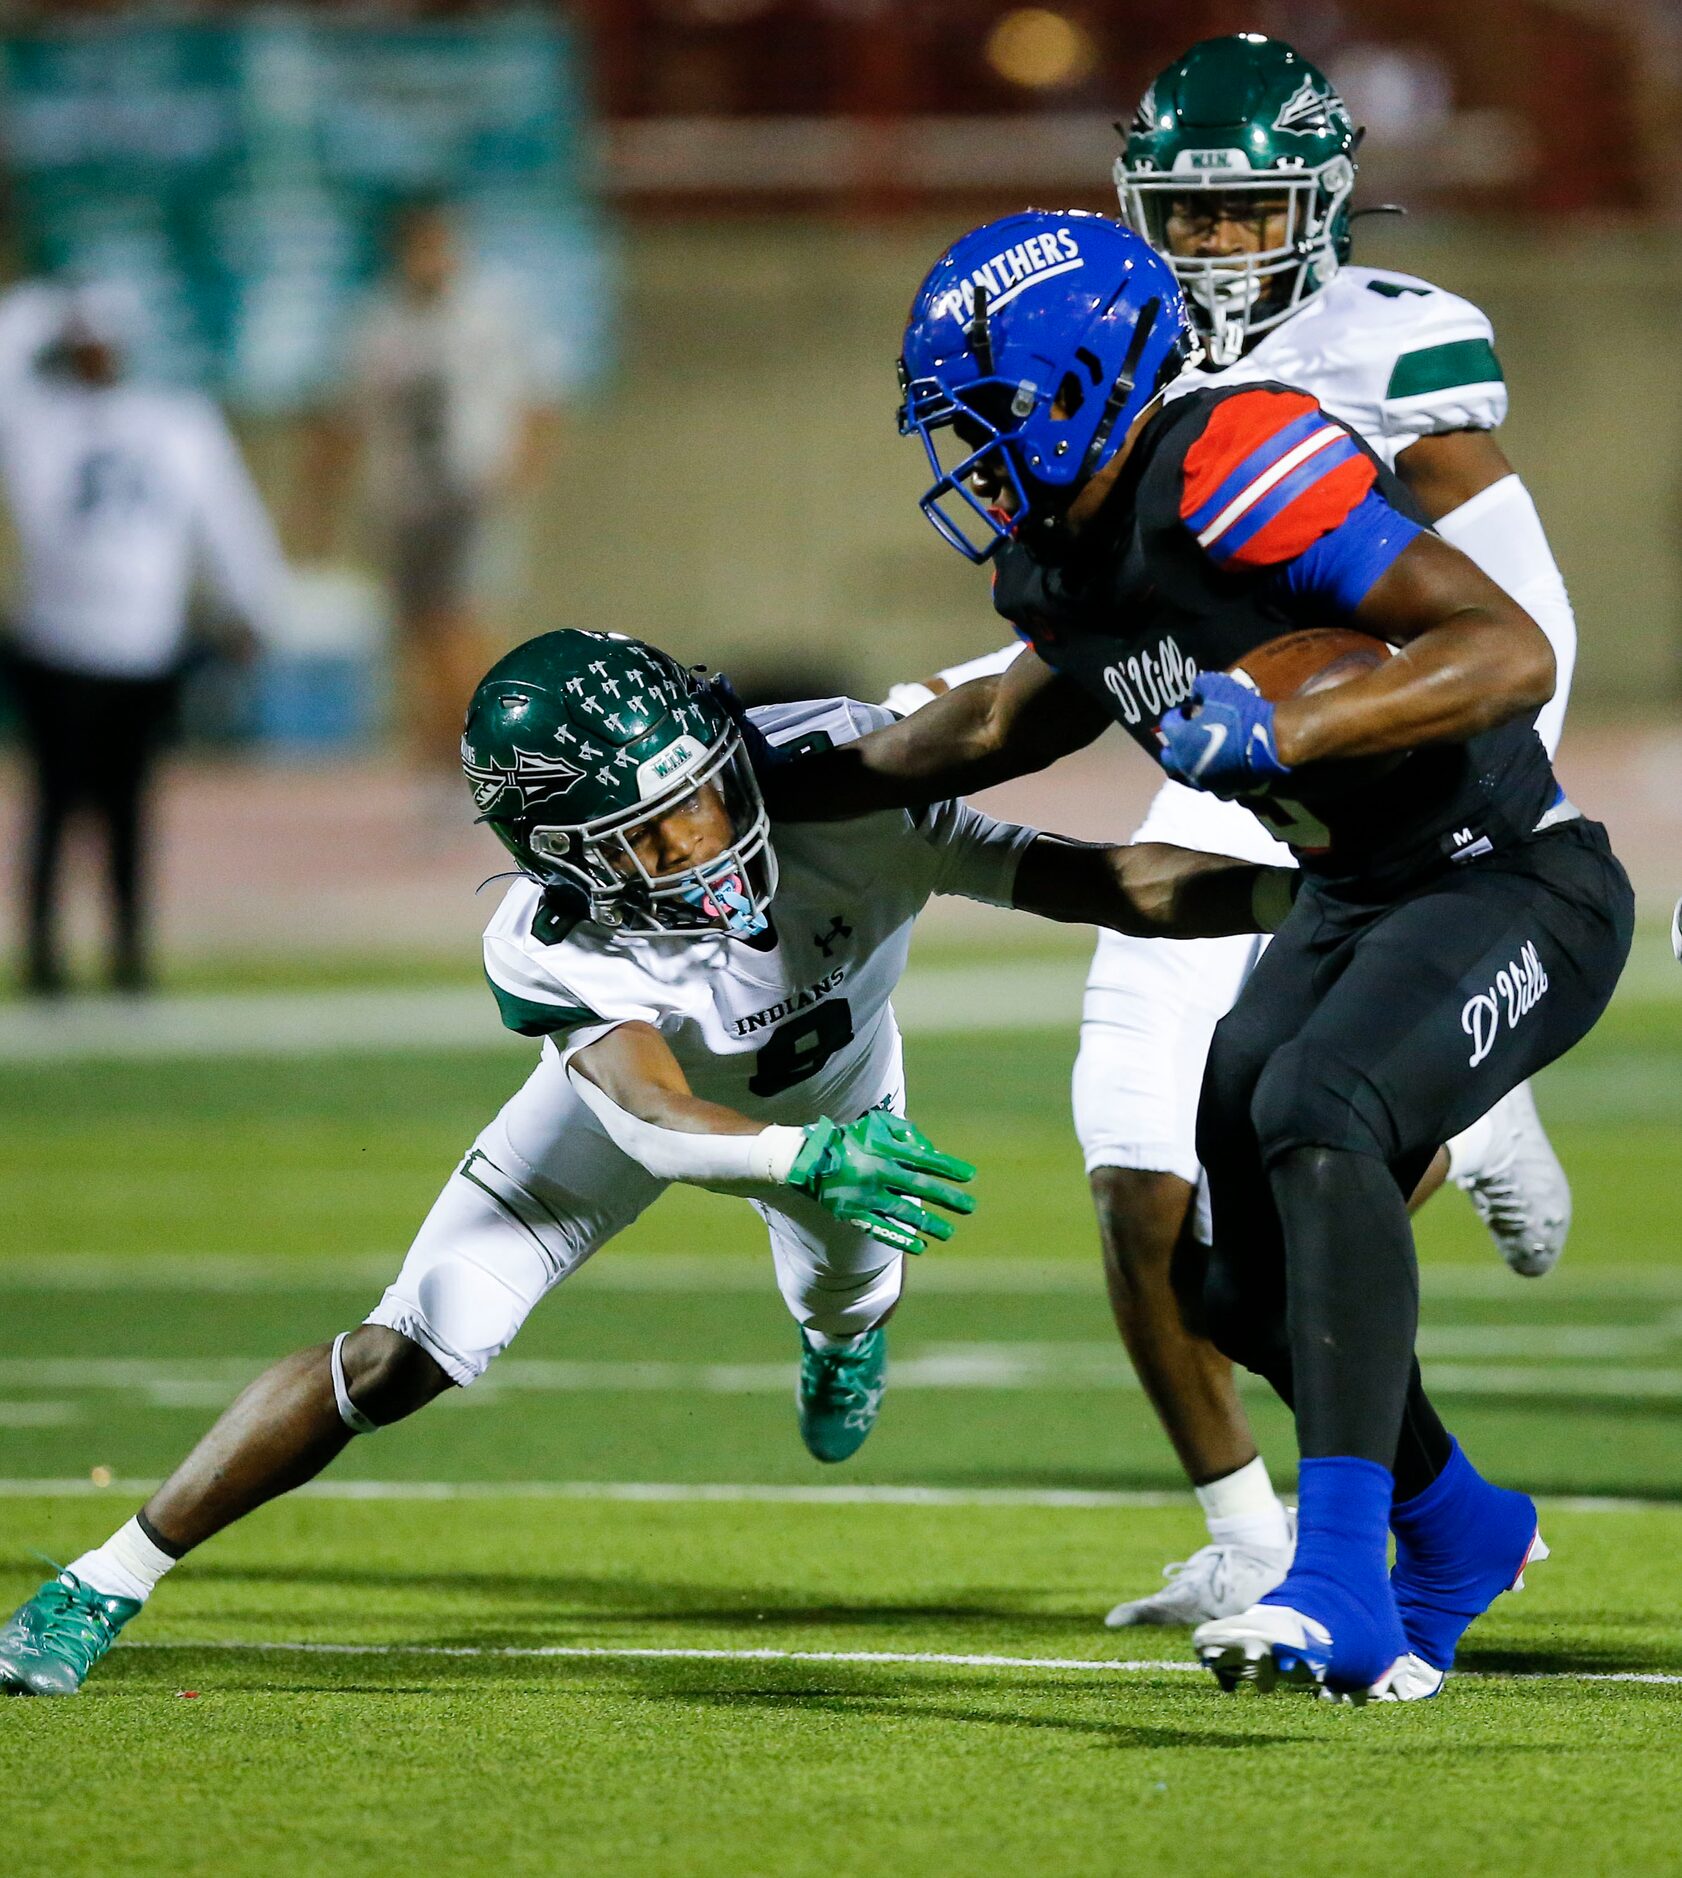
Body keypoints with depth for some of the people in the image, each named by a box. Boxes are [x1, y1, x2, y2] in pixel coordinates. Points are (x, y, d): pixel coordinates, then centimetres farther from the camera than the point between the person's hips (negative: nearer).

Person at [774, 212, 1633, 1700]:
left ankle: (1345, 1586, -37)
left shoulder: (1239, 473, -25)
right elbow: (1012, 725, 27)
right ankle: (1456, 1532, 32)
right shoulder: (1068, 555, 3)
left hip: (1517, 892, -9)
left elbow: (1514, 653, -31)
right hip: (1358, 900, 9)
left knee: (1314, 1115, -32)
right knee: (1254, 1285, 5)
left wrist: (1279, 730, -40)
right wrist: (784, 787, 29)